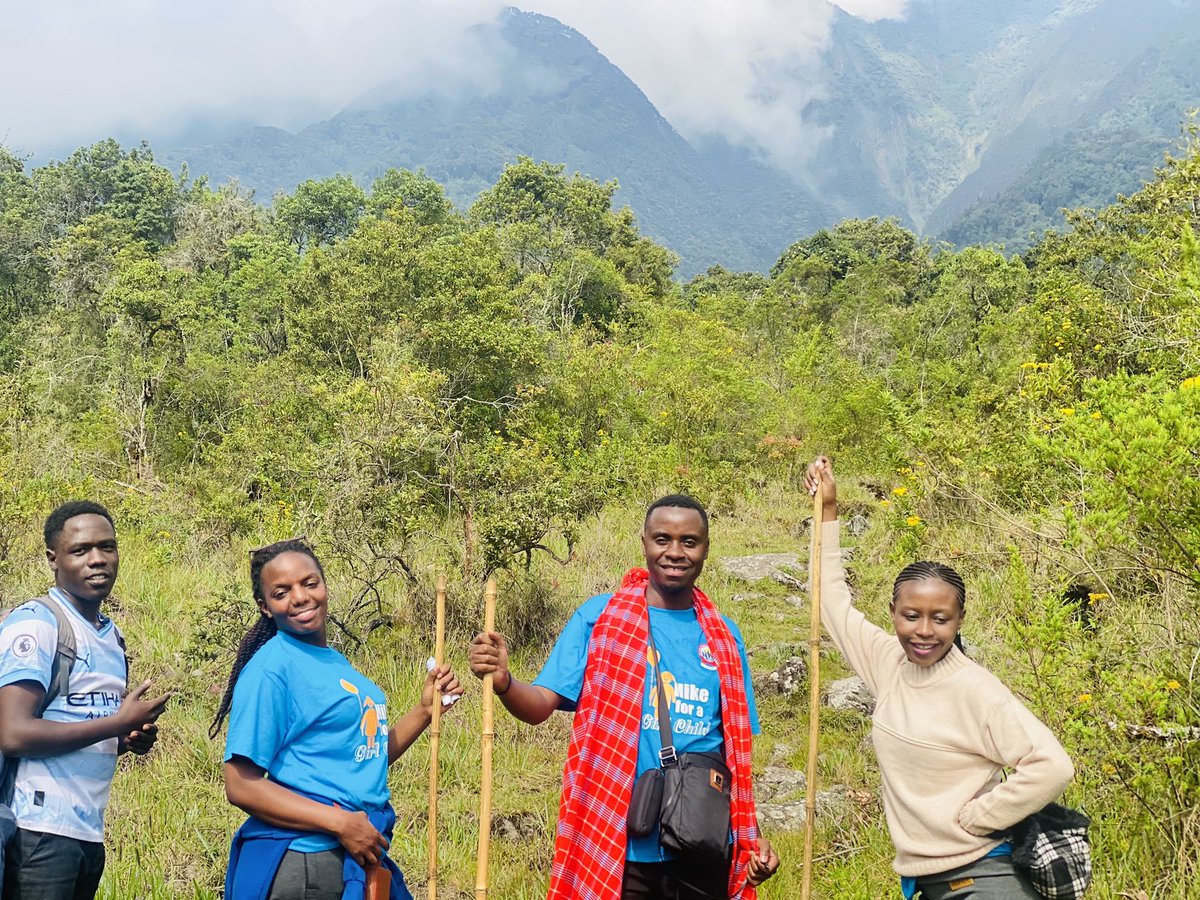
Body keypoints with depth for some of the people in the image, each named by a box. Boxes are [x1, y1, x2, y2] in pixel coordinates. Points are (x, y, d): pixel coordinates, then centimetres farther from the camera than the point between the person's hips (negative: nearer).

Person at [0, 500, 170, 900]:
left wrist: (130, 740, 5)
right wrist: (118, 723, -14)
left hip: (90, 833, 8)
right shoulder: (35, 624, -10)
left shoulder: (110, 635, 15)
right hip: (41, 833, -8)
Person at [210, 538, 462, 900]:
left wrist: (425, 710, 6)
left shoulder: (334, 661, 11)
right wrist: (340, 823, -21)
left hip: (362, 855, 8)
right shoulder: (270, 667, -13)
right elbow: (242, 786, -18)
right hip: (301, 866, -8)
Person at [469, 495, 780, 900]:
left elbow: (734, 747, 12)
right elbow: (541, 705, -9)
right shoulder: (599, 616, -3)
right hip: (618, 844, -3)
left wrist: (753, 836, 7)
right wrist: (503, 682, -29)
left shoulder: (725, 636, 7)